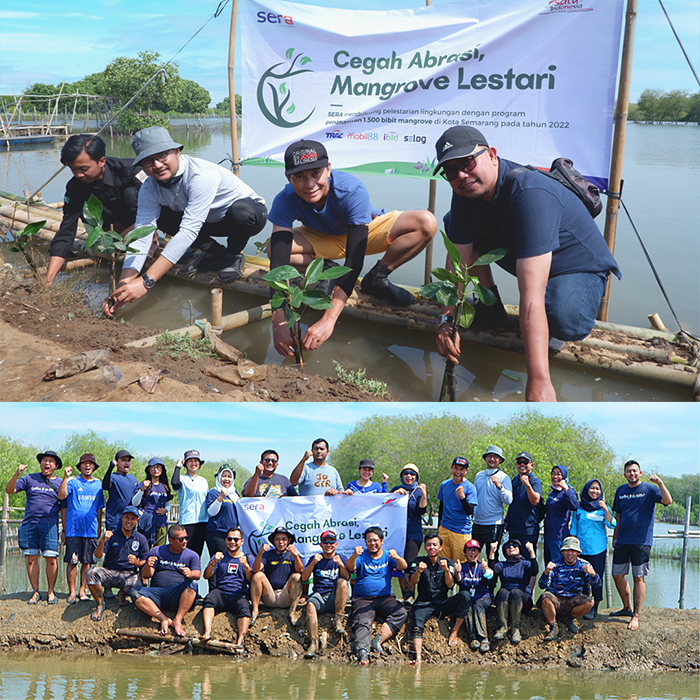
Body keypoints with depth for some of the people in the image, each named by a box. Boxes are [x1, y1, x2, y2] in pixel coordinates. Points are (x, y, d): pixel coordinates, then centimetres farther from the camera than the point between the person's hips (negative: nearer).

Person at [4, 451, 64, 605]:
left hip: (49, 524, -1)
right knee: (31, 558, 0)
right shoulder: (29, 479, 12)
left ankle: (51, 592, 3)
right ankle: (35, 592, 8)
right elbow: (9, 490, 3)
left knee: (51, 558, -7)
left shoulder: (60, 483, 12)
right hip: (29, 524, 1)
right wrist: (17, 474, -9)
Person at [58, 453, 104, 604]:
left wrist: (99, 528, 17)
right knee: (72, 561, -4)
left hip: (91, 529, 3)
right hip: (73, 528, -3)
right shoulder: (73, 482, 3)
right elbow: (61, 496, -14)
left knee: (87, 561, 3)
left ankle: (82, 590, 11)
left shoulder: (98, 484, 14)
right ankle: (72, 592, 3)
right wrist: (66, 477, -22)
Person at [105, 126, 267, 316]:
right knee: (159, 217, -15)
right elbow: (141, 236, -20)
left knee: (241, 212, -40)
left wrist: (146, 282, -48)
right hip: (211, 221, 6)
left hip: (251, 213, -6)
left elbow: (188, 232, -43)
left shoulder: (203, 175, -37)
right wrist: (122, 286, -36)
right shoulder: (150, 189, -15)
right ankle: (214, 253, 0)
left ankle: (233, 255, -7)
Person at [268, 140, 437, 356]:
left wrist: (328, 319, -53)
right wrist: (278, 322, -51)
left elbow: (354, 259, -44)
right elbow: (279, 260, -37)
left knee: (426, 223, -29)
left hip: (366, 232, -2)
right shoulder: (285, 201, -30)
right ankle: (328, 271, 0)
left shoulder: (353, 190, -38)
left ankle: (376, 279, -10)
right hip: (323, 240, 2)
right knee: (274, 247, -29)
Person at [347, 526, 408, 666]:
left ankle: (378, 640, -31)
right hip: (362, 599, -2)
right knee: (362, 623, -29)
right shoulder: (361, 557, 9)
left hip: (385, 598, 2)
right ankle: (362, 653, -48)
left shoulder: (388, 557, 12)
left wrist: (397, 558, -32)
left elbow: (403, 567, -8)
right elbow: (350, 568, -11)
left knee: (401, 612, -26)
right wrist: (354, 557, -35)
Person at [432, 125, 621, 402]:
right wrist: (447, 319, -28)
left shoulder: (531, 195, -38)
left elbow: (532, 294, -47)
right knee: (455, 223, 1)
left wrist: (539, 383, -52)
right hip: (522, 258, 7)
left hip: (579, 267, -7)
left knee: (565, 321, -39)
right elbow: (458, 260, -10)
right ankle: (491, 304, 10)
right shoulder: (466, 192, -14)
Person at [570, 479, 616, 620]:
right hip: (581, 548, 2)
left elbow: (612, 525, -6)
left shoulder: (603, 507, 7)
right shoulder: (579, 507, 11)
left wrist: (606, 510, -19)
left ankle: (593, 608, 2)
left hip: (598, 549, -2)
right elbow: (573, 528, 14)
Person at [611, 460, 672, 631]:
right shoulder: (621, 491, 12)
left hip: (641, 541, -5)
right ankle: (627, 608, 27)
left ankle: (636, 616, 0)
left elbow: (668, 501, -19)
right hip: (622, 541, 5)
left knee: (638, 578, -5)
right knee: (617, 575, 8)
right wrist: (615, 537, 17)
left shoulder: (649, 489, -3)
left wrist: (660, 483, -32)